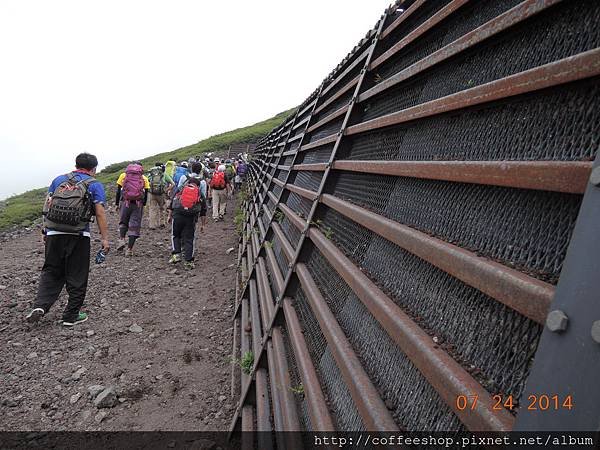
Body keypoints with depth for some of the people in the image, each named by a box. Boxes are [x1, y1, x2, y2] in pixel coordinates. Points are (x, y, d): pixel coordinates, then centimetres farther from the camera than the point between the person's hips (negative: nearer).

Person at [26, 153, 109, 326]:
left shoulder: (59, 179, 14)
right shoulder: (94, 185, 3)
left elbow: (47, 206, 12)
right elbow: (100, 213, -5)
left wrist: (45, 232, 18)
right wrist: (105, 239, -4)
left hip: (53, 234, 4)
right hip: (78, 236, -3)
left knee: (51, 272, 18)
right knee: (77, 277, 8)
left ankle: (40, 306, 2)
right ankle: (71, 316, 15)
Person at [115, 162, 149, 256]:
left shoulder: (123, 175, 8)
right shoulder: (144, 178, 7)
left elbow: (118, 191, 7)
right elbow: (146, 193, 7)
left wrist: (117, 203, 14)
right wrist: (143, 205, 17)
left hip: (125, 202, 1)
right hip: (138, 204, -1)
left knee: (123, 222, 22)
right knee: (135, 226, 3)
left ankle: (122, 239, 0)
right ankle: (129, 249, 2)